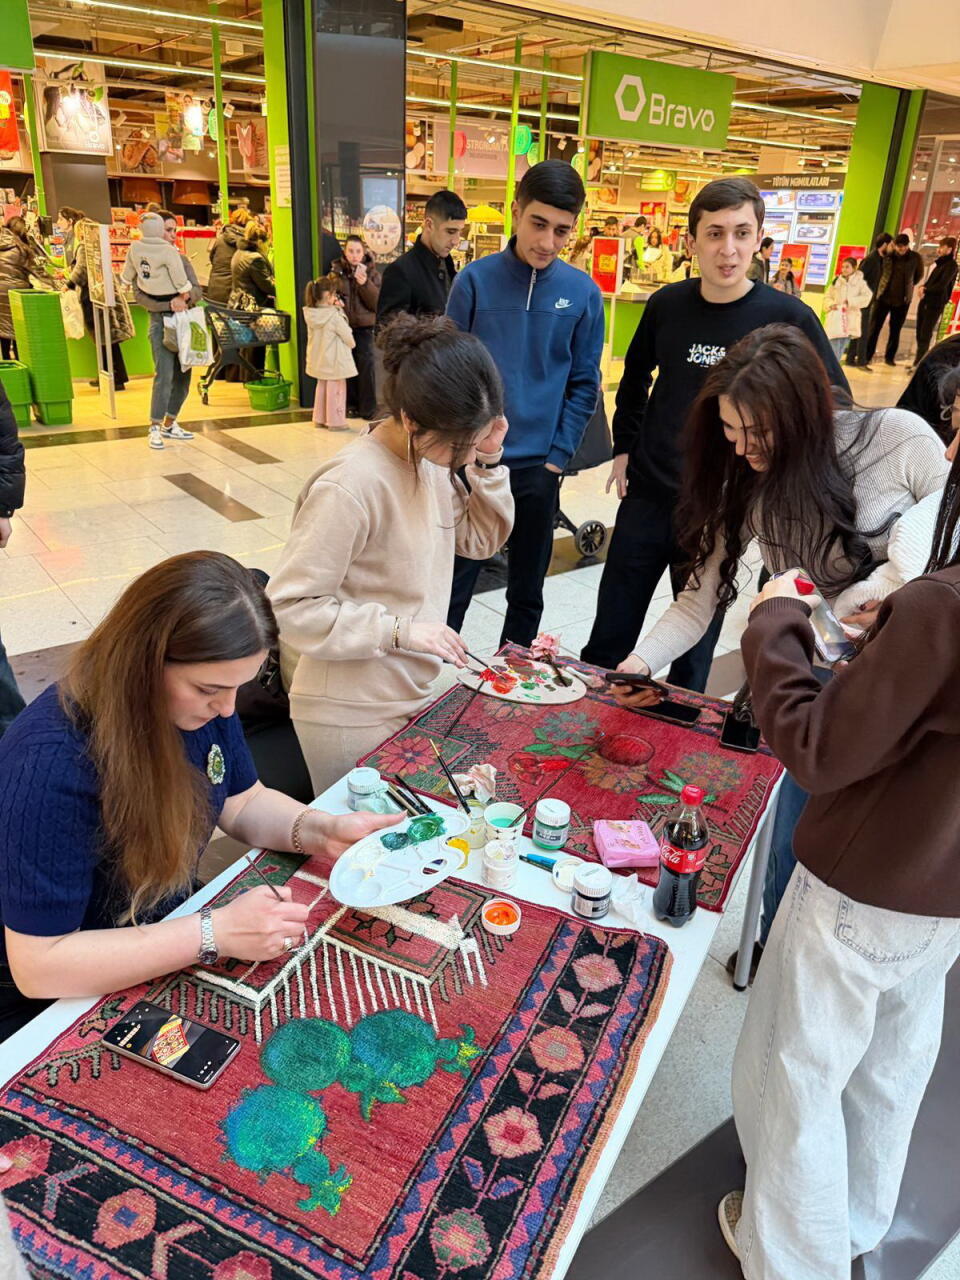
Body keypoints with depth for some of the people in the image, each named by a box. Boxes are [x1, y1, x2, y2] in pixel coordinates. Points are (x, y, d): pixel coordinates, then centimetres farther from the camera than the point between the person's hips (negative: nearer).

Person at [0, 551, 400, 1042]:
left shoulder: (203, 699, -11)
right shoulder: (50, 766, -33)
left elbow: (243, 803, 3)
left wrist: (319, 830, -16)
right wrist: (215, 933, -34)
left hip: (172, 921, 6)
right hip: (57, 1000, -6)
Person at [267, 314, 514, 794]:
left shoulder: (434, 457, -3)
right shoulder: (351, 485, -27)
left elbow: (479, 539, 8)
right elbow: (289, 606, -24)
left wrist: (489, 464, -8)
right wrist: (399, 630, -28)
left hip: (411, 695, 7)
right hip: (353, 714, -7)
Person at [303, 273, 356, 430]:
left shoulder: (311, 314, -1)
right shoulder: (335, 316, -21)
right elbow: (348, 336, -14)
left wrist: (337, 308, 1)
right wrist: (352, 344, 8)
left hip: (319, 361, 7)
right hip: (334, 360, -7)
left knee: (321, 387, 20)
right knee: (336, 389, 4)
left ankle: (319, 419, 27)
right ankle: (335, 421, 10)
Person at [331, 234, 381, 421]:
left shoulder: (371, 272, -1)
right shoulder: (336, 271, 3)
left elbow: (377, 303, -9)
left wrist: (365, 283, -22)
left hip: (364, 327, -2)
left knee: (366, 365, -9)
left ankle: (368, 407, -1)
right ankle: (352, 404, 16)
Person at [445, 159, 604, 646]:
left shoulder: (582, 292, 0)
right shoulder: (476, 279, -4)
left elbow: (584, 384, 3)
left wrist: (557, 456, -4)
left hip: (539, 468, 2)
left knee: (527, 591, 13)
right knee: (453, 585, 4)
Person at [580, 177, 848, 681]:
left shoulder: (788, 318, -10)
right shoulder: (667, 305, -1)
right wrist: (624, 447, 11)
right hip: (647, 496, 3)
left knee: (695, 652, 12)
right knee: (607, 641, 12)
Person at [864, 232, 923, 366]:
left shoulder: (915, 258, -3)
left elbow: (919, 275, 12)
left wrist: (908, 286, 9)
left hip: (902, 300, 0)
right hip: (884, 296, 0)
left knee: (895, 330, 7)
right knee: (874, 327, -1)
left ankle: (889, 357, 16)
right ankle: (867, 356, 4)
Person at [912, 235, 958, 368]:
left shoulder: (951, 265, -11)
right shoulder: (939, 262, 16)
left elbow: (942, 286, -18)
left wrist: (925, 289, -6)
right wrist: (922, 287, -3)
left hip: (935, 305, -8)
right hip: (925, 301, 8)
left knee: (925, 336, -6)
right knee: (920, 334, 9)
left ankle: (919, 364, -2)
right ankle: (918, 363, 17)